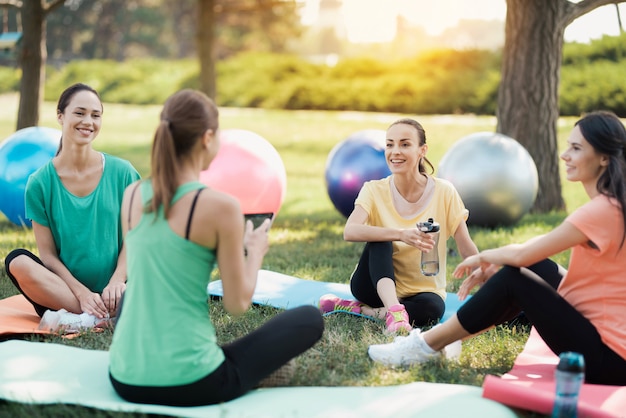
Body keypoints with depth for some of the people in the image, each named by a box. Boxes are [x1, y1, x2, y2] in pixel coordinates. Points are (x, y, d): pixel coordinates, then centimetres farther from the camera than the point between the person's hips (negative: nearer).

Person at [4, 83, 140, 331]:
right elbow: (47, 253, -2)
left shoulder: (122, 173, 1)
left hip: (112, 293, 0)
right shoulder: (40, 182, 0)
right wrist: (81, 292, -14)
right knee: (17, 262, -29)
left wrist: (117, 281, -14)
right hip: (62, 291, 0)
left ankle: (74, 321, -18)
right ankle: (107, 318, -24)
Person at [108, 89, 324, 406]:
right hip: (190, 385, -6)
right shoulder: (220, 205, -15)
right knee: (310, 318, 12)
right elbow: (237, 305, -9)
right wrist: (256, 251, 9)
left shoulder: (132, 195, 3)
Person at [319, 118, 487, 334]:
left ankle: (357, 309, -20)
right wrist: (400, 234, -43)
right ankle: (393, 311, -42)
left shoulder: (444, 192, -9)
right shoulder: (374, 191, -10)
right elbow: (350, 231, -29)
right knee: (380, 240, -28)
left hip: (422, 290, 0)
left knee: (432, 307, -34)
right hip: (379, 285, 0)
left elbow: (467, 248, -7)